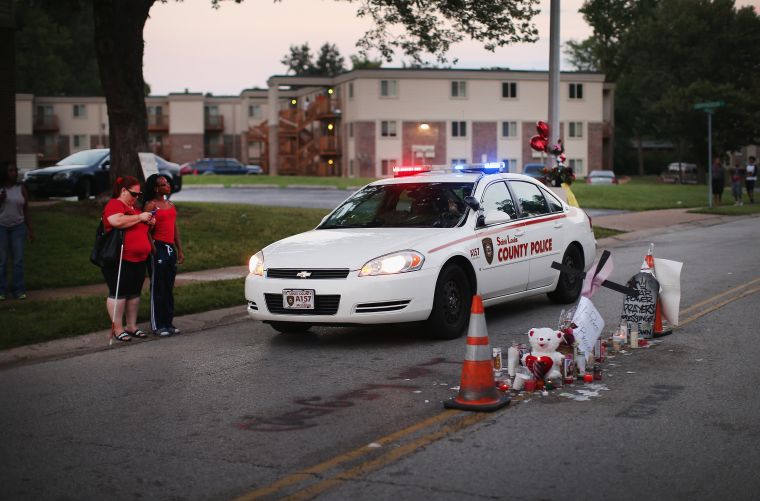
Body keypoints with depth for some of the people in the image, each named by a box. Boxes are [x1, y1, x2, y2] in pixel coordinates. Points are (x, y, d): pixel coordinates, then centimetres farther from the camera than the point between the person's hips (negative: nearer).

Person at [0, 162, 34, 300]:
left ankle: (18, 289, 6)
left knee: (18, 259, 0)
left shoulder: (21, 188, 2)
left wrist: (30, 230, 5)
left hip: (18, 227, 1)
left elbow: (26, 210, 6)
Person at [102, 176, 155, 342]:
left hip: (138, 259, 9)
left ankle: (132, 326, 20)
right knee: (118, 293, -4)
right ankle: (118, 329, 1)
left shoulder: (133, 208, 21)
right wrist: (140, 217, -17)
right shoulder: (114, 204, -7)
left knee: (134, 293, 11)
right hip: (120, 259, -9)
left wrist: (148, 222, 13)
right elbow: (117, 221, -28)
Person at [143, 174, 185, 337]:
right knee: (158, 288, -4)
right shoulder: (151, 205, -8)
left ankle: (168, 323, 16)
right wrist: (154, 251, -17)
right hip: (158, 248, -8)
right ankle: (157, 325, 0)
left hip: (170, 248, 8)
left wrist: (180, 250, 17)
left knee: (169, 288, 10)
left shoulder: (170, 204, 16)